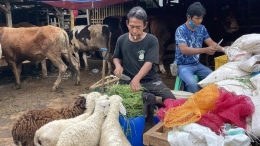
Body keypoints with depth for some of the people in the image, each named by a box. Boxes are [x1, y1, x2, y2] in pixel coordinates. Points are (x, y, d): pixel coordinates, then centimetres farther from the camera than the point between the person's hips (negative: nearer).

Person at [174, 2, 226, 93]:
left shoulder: (202, 28, 4)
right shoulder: (180, 30, -16)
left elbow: (211, 43, 4)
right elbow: (184, 50, -27)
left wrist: (222, 49, -17)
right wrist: (205, 50, -33)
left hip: (197, 64, 6)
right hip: (183, 66, -6)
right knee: (192, 83, -31)